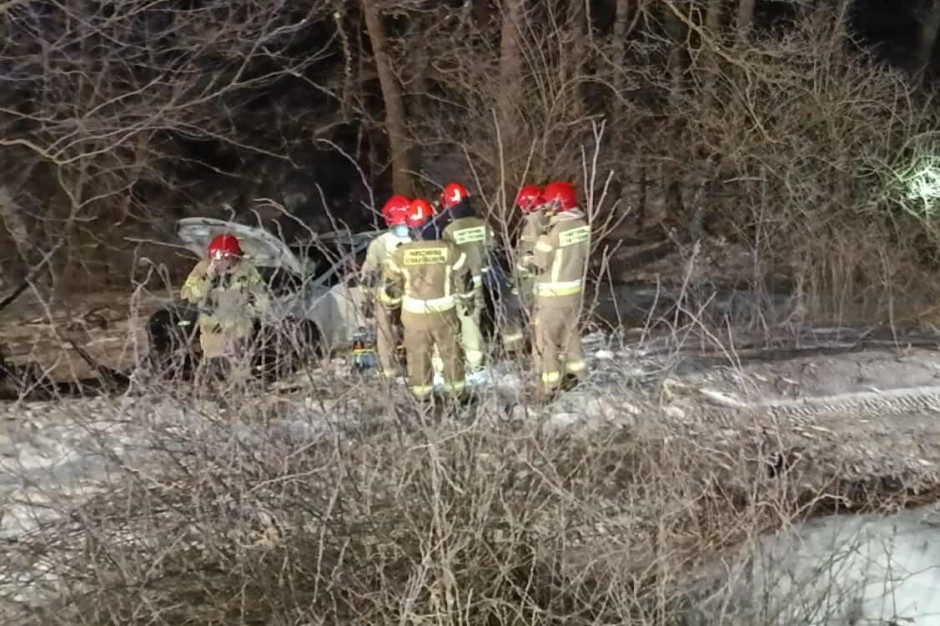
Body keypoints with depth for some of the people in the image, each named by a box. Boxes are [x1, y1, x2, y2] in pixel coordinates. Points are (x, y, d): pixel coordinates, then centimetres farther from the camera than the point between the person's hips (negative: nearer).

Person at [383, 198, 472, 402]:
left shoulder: (401, 253, -12)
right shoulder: (448, 249, -13)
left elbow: (393, 284, -1)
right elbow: (463, 277, -2)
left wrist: (396, 296, 21)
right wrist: (467, 300, 14)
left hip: (414, 314, 0)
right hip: (443, 312, 0)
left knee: (418, 355, 15)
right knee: (450, 352, 15)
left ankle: (421, 396, 22)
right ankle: (457, 392, 26)